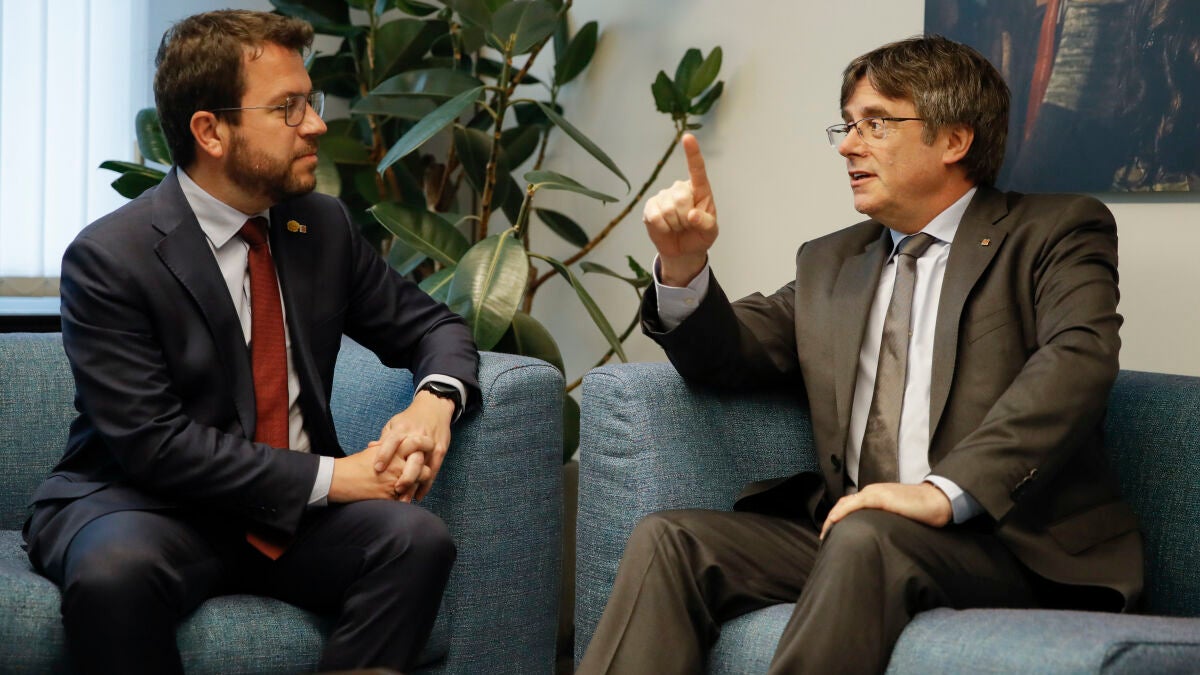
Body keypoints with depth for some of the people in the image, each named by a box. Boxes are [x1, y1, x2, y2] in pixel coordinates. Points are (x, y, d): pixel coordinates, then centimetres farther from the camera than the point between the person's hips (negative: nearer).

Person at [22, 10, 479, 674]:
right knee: (113, 570, -39)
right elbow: (155, 443, -19)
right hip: (143, 507, -5)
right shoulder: (108, 258, -13)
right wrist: (329, 476, -21)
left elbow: (432, 326, 15)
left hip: (295, 514, 5)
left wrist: (436, 398, -10)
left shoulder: (324, 226, 5)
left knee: (416, 538, -25)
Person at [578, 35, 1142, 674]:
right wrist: (684, 265, -4)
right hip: (841, 537, 5)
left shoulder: (1055, 233, 4)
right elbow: (729, 352, 18)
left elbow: (1079, 357, -14)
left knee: (865, 536, -36)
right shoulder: (830, 262, 24)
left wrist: (947, 491, -27)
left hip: (1008, 544, -5)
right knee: (666, 539, -18)